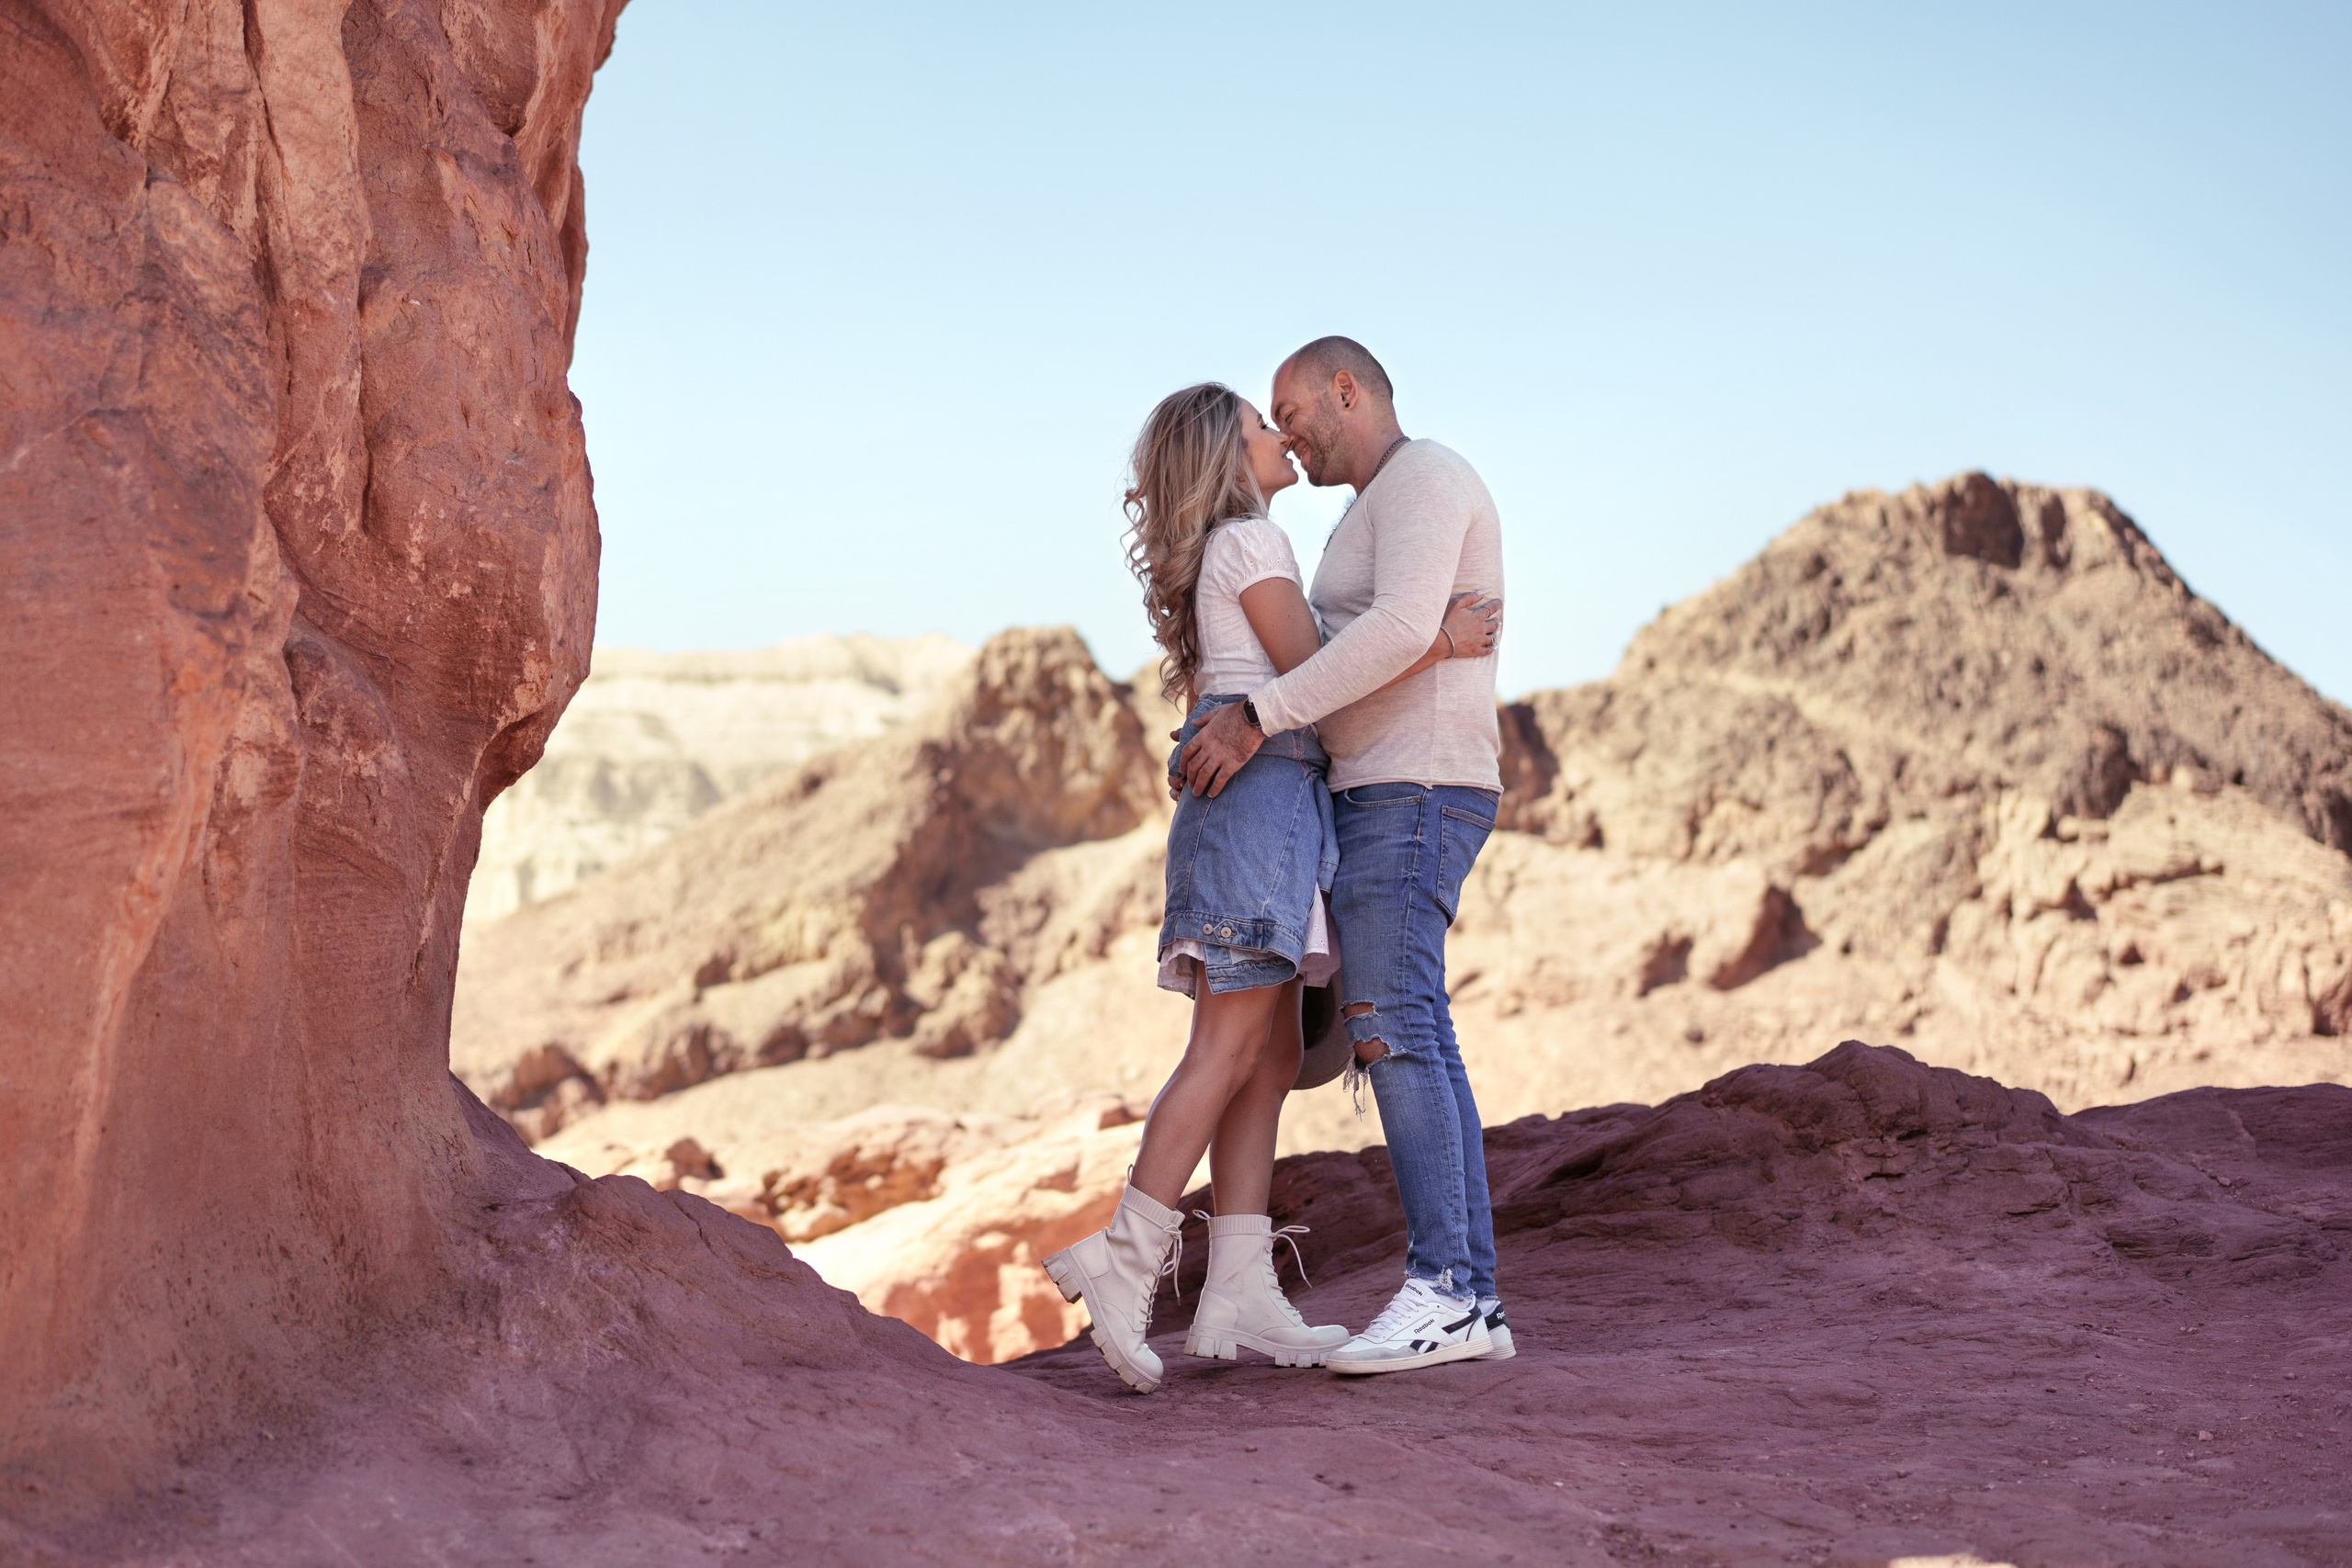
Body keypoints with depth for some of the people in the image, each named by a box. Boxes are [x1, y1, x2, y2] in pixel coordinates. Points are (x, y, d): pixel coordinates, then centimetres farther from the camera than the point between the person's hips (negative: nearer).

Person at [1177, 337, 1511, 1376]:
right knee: (1420, 1050, 3)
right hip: (1384, 805, 10)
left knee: (1391, 1031, -17)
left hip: (1410, 796, -10)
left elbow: (1399, 632, -24)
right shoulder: (1379, 521, 25)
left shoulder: (1424, 478, -8)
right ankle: (1468, 1307, 1)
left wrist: (1256, 718, -26)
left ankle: (1441, 1290, -20)